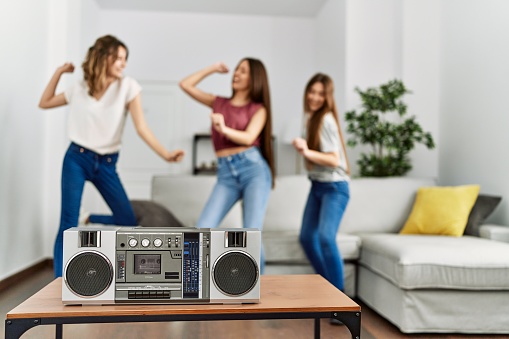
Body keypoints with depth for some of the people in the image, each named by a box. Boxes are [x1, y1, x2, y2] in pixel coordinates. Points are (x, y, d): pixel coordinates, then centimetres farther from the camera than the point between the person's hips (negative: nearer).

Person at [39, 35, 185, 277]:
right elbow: (44, 103, 14)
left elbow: (142, 128, -12)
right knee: (68, 225, -6)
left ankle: (87, 220, 26)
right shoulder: (80, 89, 1)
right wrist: (59, 72, 4)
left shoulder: (128, 87, -5)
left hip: (106, 164, 1)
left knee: (128, 221, -1)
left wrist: (165, 154, -24)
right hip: (76, 159, -1)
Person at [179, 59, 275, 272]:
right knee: (202, 230, -12)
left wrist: (224, 129, -26)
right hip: (226, 174, 3)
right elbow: (185, 85, 22)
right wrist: (212, 69, 21)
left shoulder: (258, 109, 8)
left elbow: (248, 138, -9)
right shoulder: (218, 103, 19)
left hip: (254, 169, -3)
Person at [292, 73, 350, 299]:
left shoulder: (326, 119, -17)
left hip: (335, 187, -9)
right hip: (317, 185, 9)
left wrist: (307, 152, -35)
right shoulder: (311, 117, 8)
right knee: (307, 237, 10)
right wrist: (303, 148, 5)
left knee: (325, 236, -24)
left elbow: (334, 160, -24)